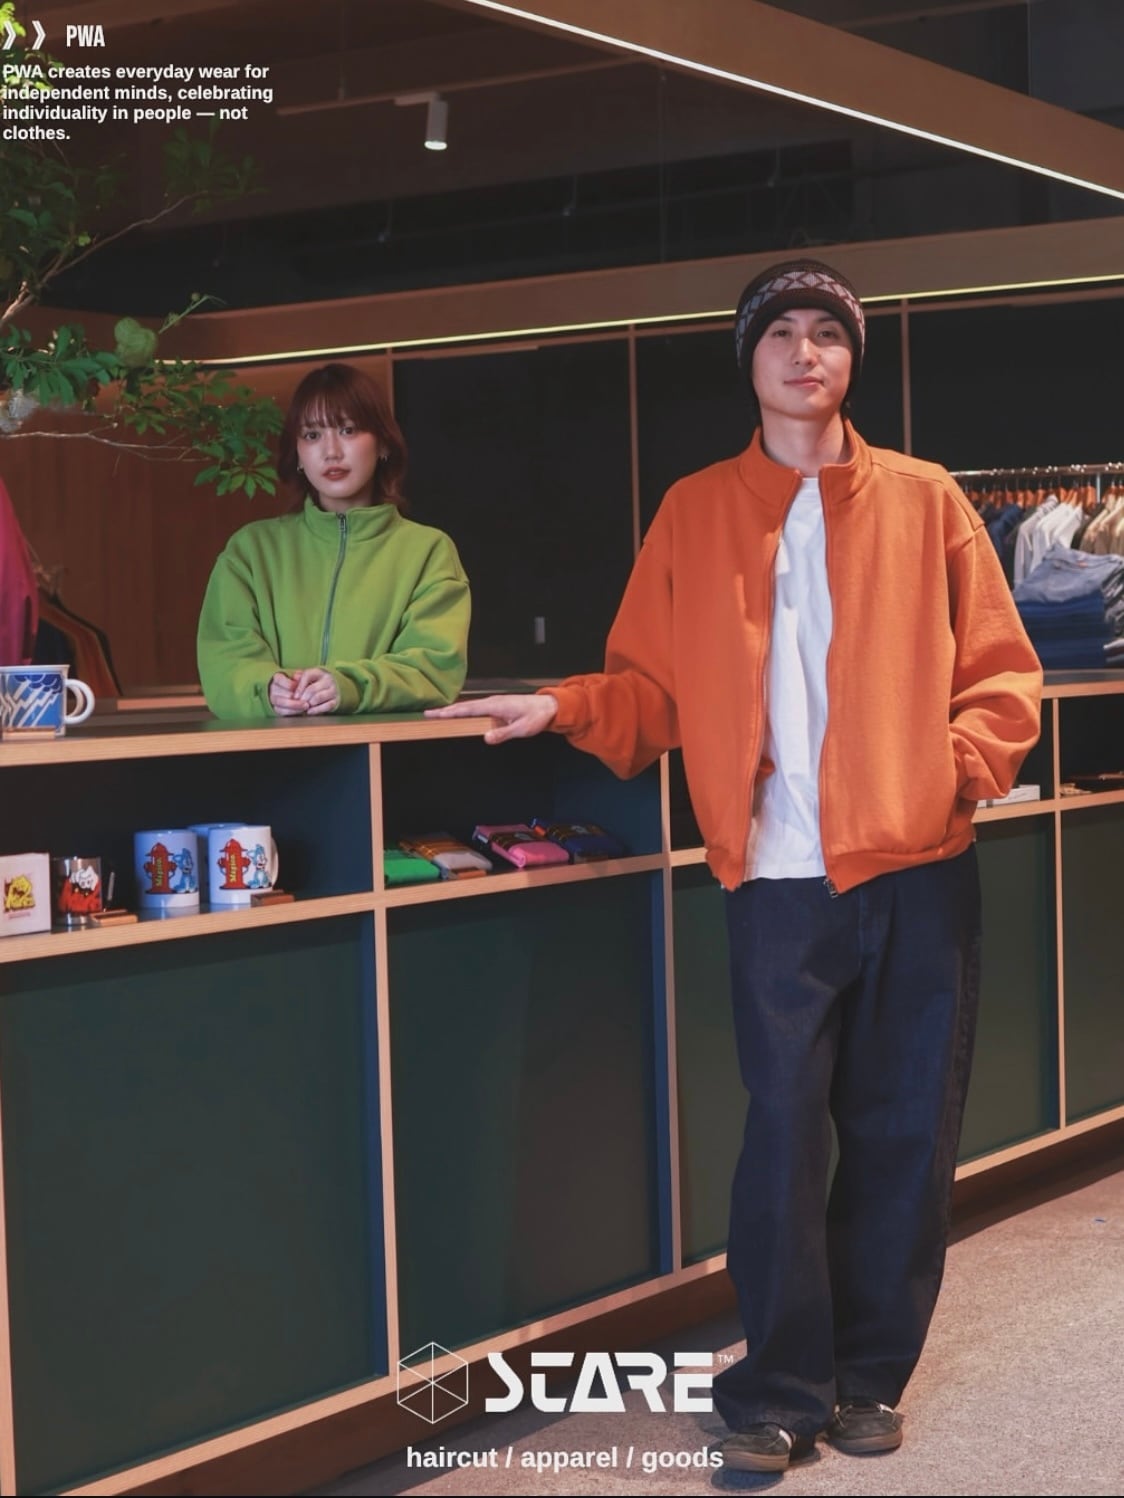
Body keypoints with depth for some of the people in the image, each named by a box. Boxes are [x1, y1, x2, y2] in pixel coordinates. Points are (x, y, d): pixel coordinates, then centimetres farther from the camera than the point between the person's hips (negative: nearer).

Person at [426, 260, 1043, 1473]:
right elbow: (655, 688, 7)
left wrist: (970, 765, -11)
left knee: (903, 1133, 7)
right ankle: (777, 1392, 11)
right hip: (780, 881, -1)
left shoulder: (923, 502, 7)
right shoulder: (694, 513, 9)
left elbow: (999, 667, 6)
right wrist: (564, 707, -11)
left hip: (918, 871, 1)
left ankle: (870, 1374, 22)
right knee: (784, 1130, -1)